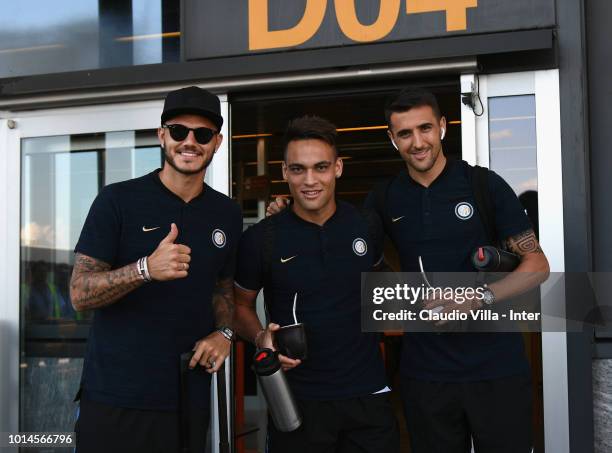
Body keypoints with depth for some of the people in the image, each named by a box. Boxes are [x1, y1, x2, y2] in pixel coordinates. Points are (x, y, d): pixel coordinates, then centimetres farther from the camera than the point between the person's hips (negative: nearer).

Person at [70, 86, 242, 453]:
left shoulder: (227, 213, 7)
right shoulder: (117, 201, -7)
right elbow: (80, 294, -11)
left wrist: (224, 332, -2)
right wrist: (146, 269, -28)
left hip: (189, 399, 4)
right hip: (114, 398, -3)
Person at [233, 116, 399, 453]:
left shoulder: (369, 227, 0)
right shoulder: (259, 240, -8)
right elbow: (241, 304, 6)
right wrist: (261, 337, -12)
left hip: (368, 395, 2)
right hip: (297, 399, -2)